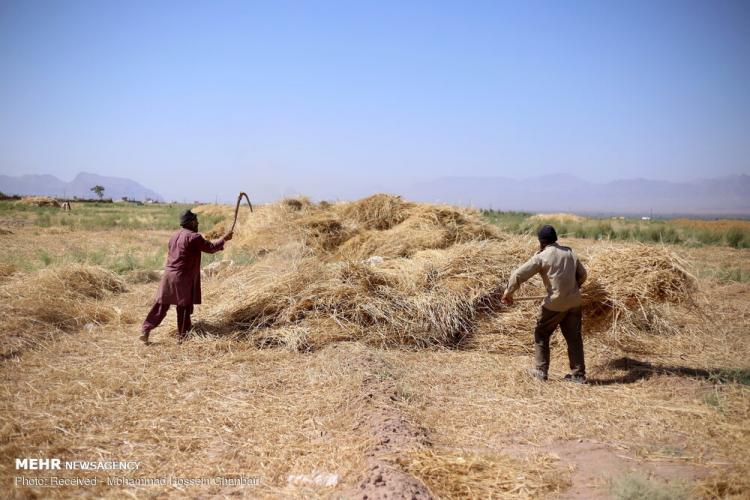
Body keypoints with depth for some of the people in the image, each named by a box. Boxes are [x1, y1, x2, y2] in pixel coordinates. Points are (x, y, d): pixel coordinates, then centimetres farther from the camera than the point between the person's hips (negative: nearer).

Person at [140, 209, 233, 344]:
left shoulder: (174, 236, 13)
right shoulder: (194, 237, -12)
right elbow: (210, 248, -6)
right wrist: (224, 239, 7)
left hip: (169, 274, 7)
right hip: (183, 278, -7)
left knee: (161, 304, 10)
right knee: (184, 307, 4)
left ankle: (145, 330, 6)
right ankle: (183, 336, 12)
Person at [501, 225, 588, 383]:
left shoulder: (541, 257, -10)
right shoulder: (569, 252, 7)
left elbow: (519, 274, -13)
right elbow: (582, 274, 16)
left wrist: (508, 293, -1)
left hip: (555, 304, -5)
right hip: (574, 302, 5)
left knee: (541, 334, 12)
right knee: (574, 337, 13)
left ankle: (541, 370, 15)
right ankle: (578, 374, 17)